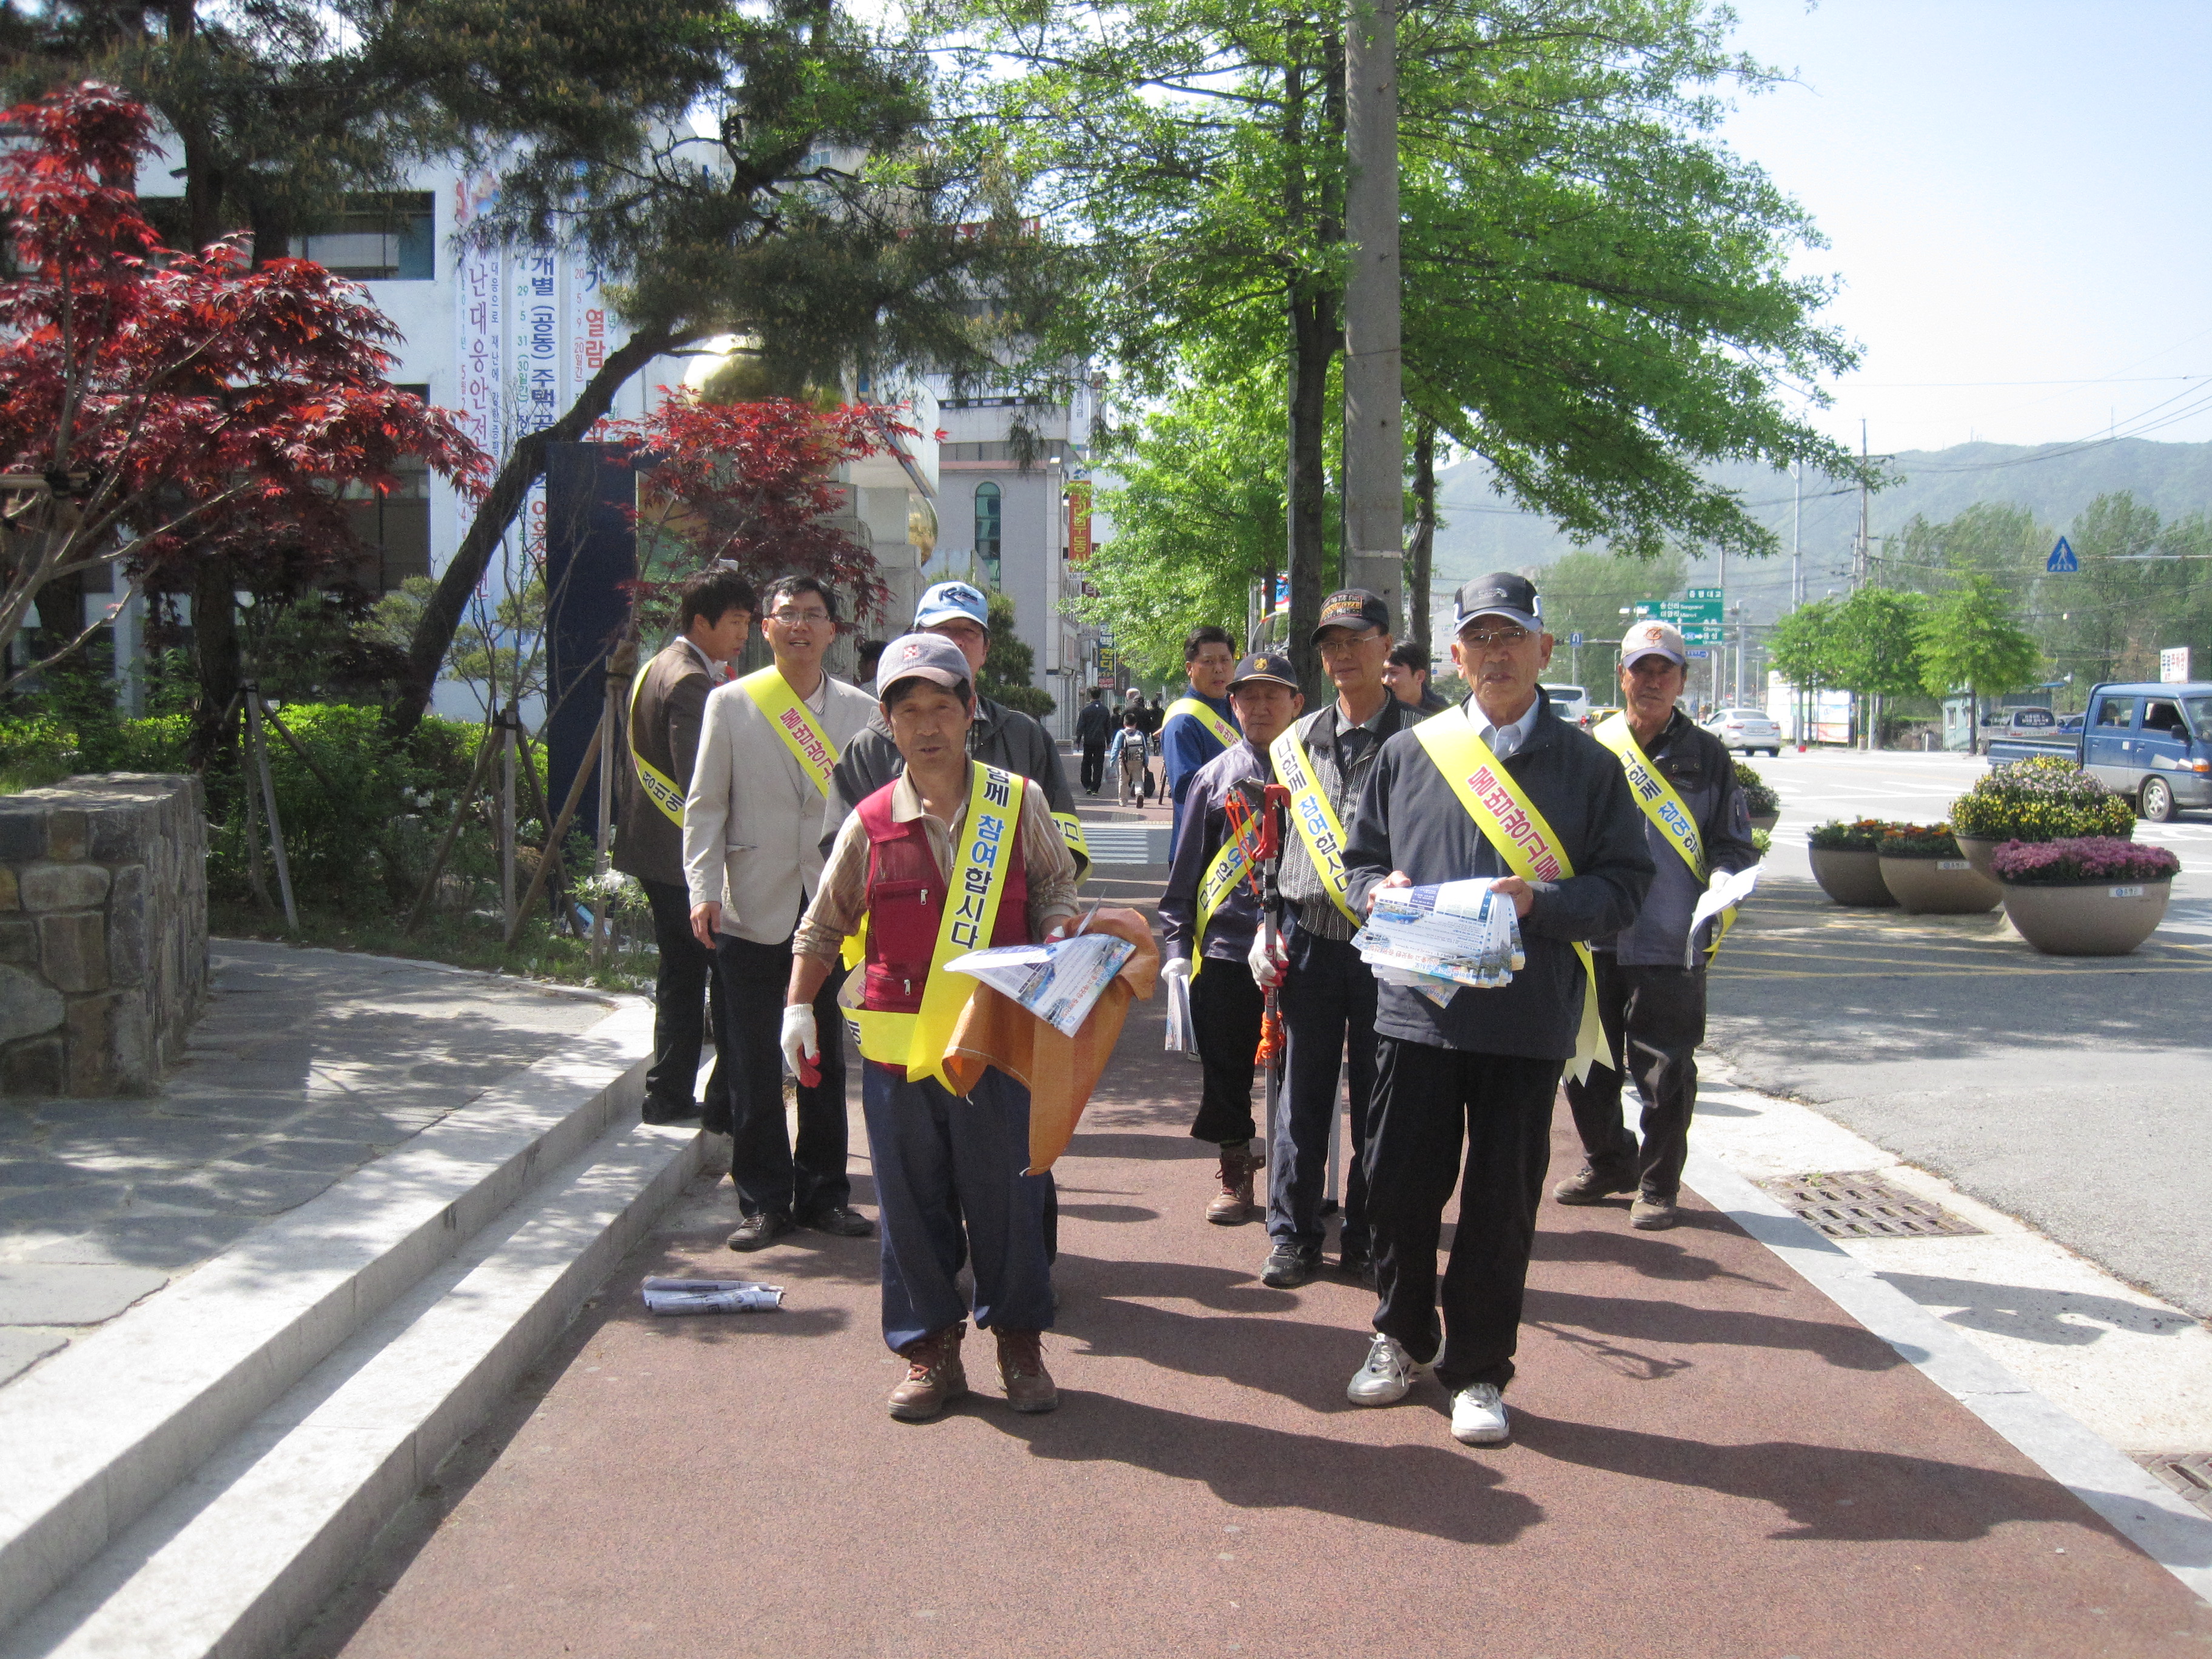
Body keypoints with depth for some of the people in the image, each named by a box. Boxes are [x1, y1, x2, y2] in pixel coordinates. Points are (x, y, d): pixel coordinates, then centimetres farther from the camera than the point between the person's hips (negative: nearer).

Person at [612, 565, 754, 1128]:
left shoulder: (653, 670, 15)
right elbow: (698, 782, -23)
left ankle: (669, 1097, 21)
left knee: (680, 976, 16)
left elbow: (632, 767, 20)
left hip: (655, 850, 10)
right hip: (689, 855, -10)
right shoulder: (692, 682, -17)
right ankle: (727, 1103, 0)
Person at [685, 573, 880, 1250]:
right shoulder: (730, 703, 4)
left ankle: (823, 1192, 21)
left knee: (826, 1059, 10)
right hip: (752, 909, -1)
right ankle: (763, 1200, 14)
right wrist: (703, 889, -8)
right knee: (753, 1065, 3)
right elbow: (704, 805, 2)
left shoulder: (862, 711, 7)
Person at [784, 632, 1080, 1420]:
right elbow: (823, 925, 11)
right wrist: (799, 1007, 4)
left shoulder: (1019, 803, 0)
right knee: (911, 1201, 7)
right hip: (897, 1044, 1)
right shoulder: (871, 823, 1)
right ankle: (929, 1348, 21)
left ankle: (1019, 1340, 23)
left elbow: (1056, 884, 12)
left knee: (1007, 1193, 5)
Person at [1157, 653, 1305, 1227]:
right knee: (1225, 1069, 6)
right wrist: (1176, 942, 1)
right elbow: (1186, 867, 8)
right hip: (1225, 948, 1)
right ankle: (1235, 1174, 22)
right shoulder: (1213, 778, 6)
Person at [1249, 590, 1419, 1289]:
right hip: (1311, 943, 2)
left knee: (1378, 1099, 6)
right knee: (1303, 1094, 6)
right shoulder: (1295, 744, 10)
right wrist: (1264, 930, 6)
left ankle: (1366, 1238, 19)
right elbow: (1271, 847, 14)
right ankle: (1294, 1236, 17)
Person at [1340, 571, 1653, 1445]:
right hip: (1416, 1005, 2)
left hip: (1528, 1019, -1)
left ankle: (1476, 1371, 21)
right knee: (1397, 1184, 6)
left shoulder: (1589, 765, 5)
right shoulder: (1409, 752, 10)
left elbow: (1623, 883, 0)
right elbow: (1361, 857, 16)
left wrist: (1539, 901, -17)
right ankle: (1402, 1337, 31)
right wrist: (1378, 890, -7)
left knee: (1502, 1201, 5)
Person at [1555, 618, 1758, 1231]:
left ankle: (1657, 1185, 17)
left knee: (1665, 1073, 1)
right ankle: (1608, 1163, 31)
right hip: (1595, 940, 2)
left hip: (1671, 947, -2)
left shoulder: (1706, 755, 5)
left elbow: (1733, 846, 8)